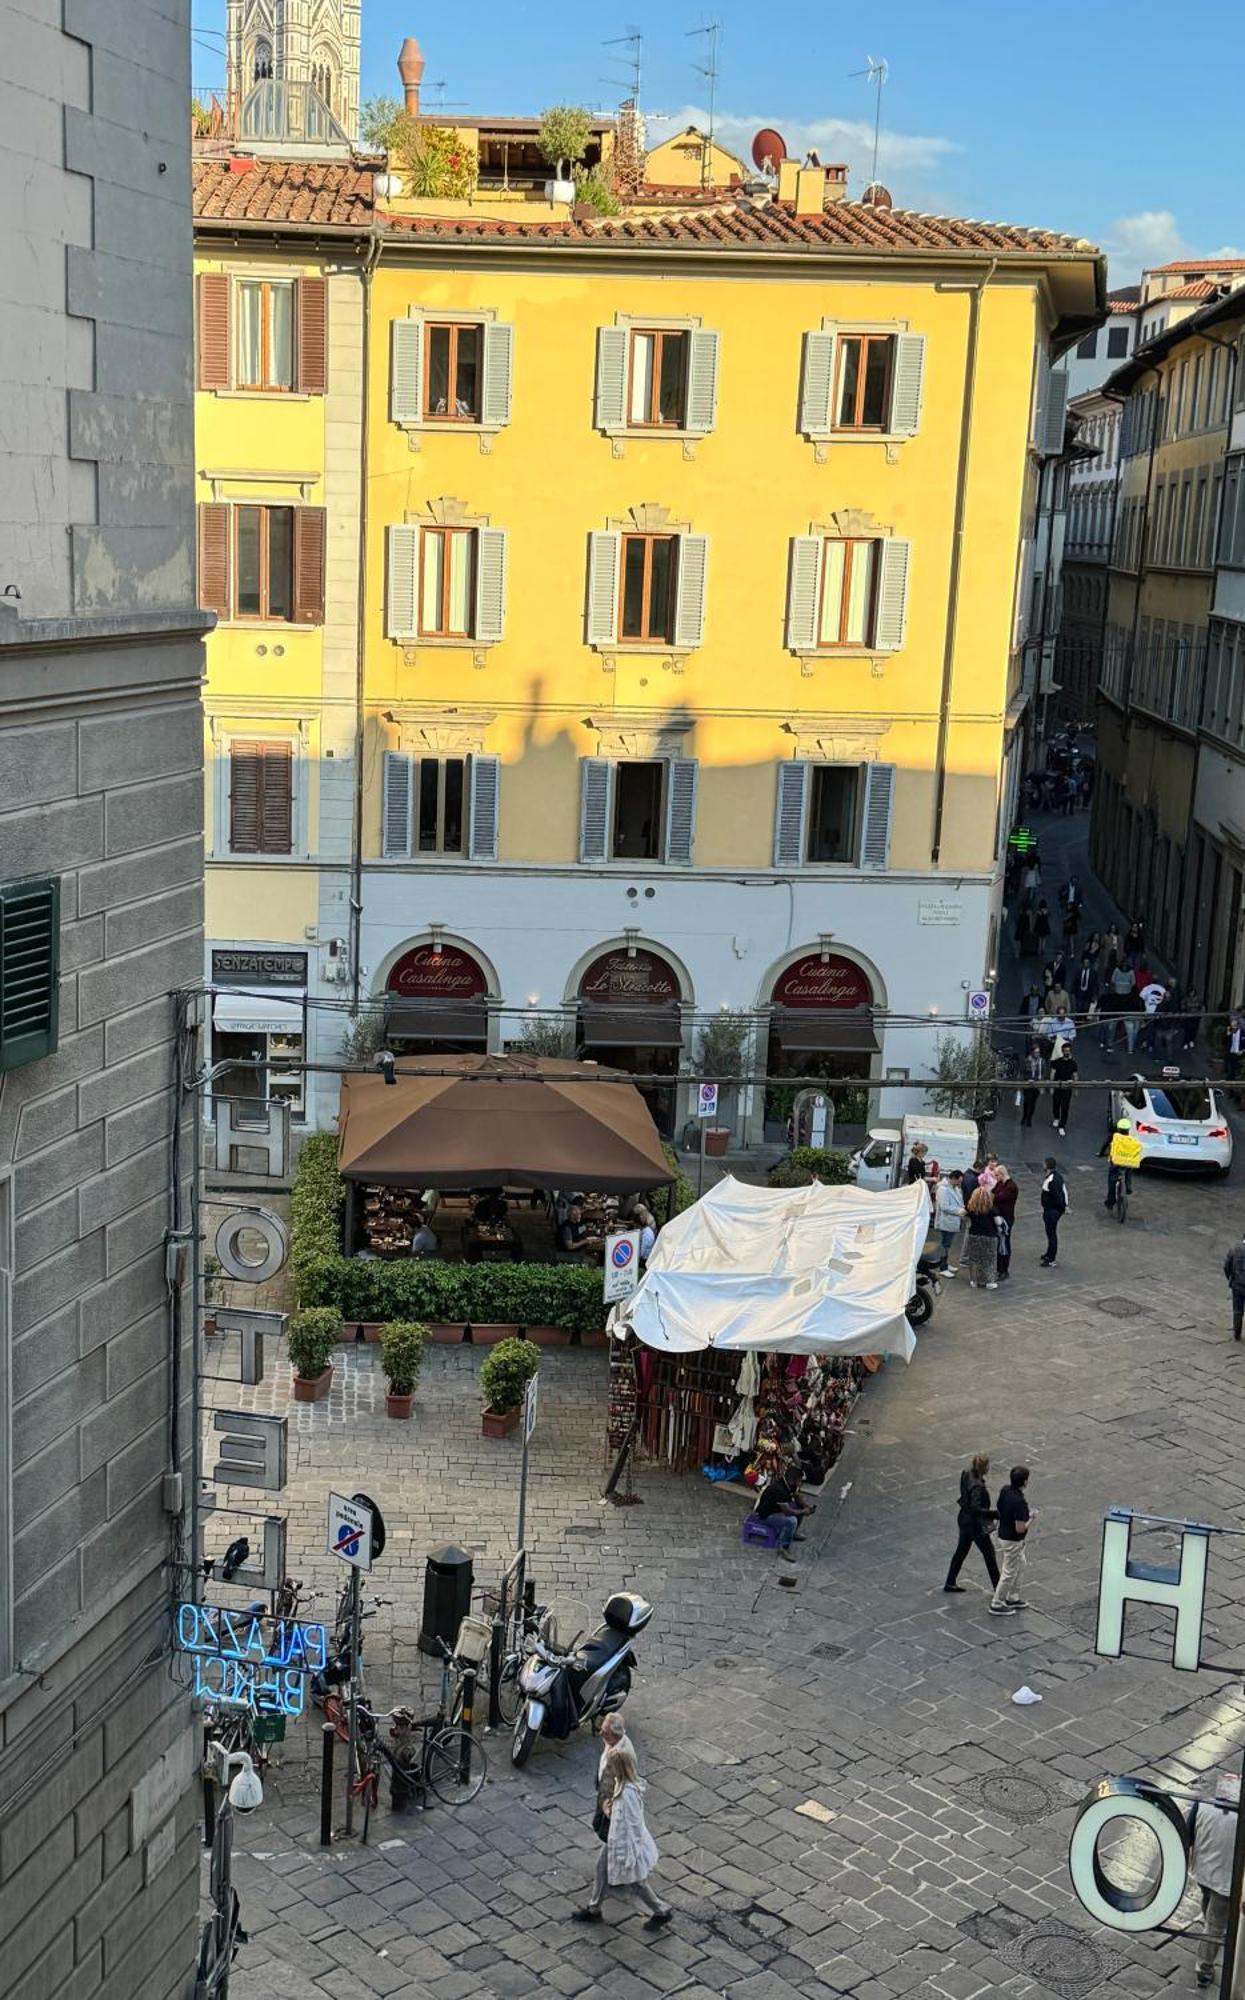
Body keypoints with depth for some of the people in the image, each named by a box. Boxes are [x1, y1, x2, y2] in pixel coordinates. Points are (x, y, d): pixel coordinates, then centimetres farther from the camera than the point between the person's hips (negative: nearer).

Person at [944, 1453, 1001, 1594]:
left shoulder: (966, 1473, -7)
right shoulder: (976, 1486, -32)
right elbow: (976, 1508, -36)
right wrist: (995, 1514, -35)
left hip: (964, 1519, 8)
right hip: (975, 1524, -8)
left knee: (961, 1550, 22)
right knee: (989, 1553, 9)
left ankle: (950, 1582, 34)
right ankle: (998, 1587, 22)